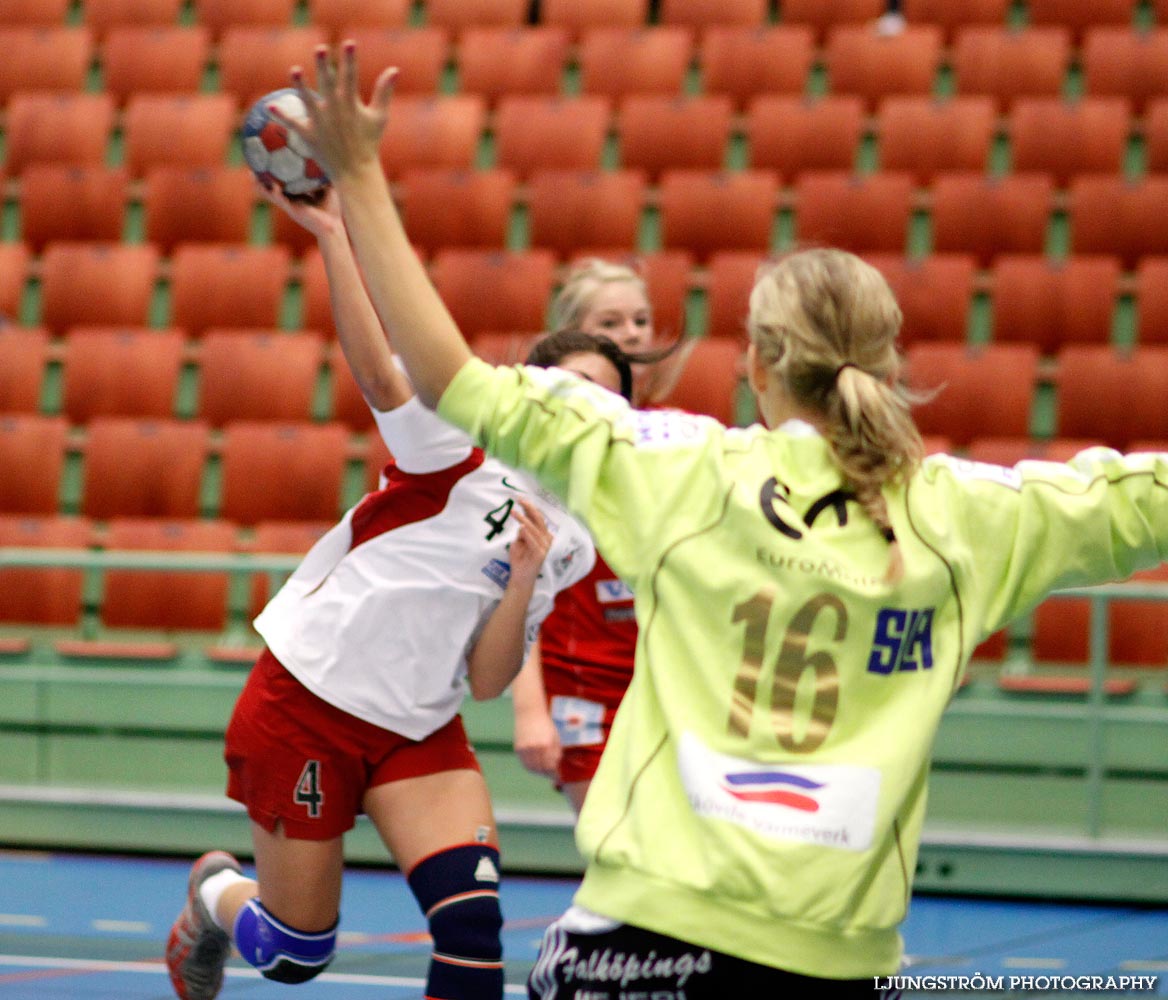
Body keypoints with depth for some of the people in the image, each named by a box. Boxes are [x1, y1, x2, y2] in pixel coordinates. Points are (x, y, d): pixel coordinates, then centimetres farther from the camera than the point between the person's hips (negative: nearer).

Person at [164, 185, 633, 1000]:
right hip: (305, 700, -5)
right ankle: (217, 893, 39)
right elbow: (378, 372, -30)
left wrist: (525, 582, -16)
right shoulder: (461, 449, -11)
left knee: (474, 929, -18)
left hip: (417, 731, 5)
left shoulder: (568, 543, 5)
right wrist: (332, 233, -41)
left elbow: (486, 681, 1)